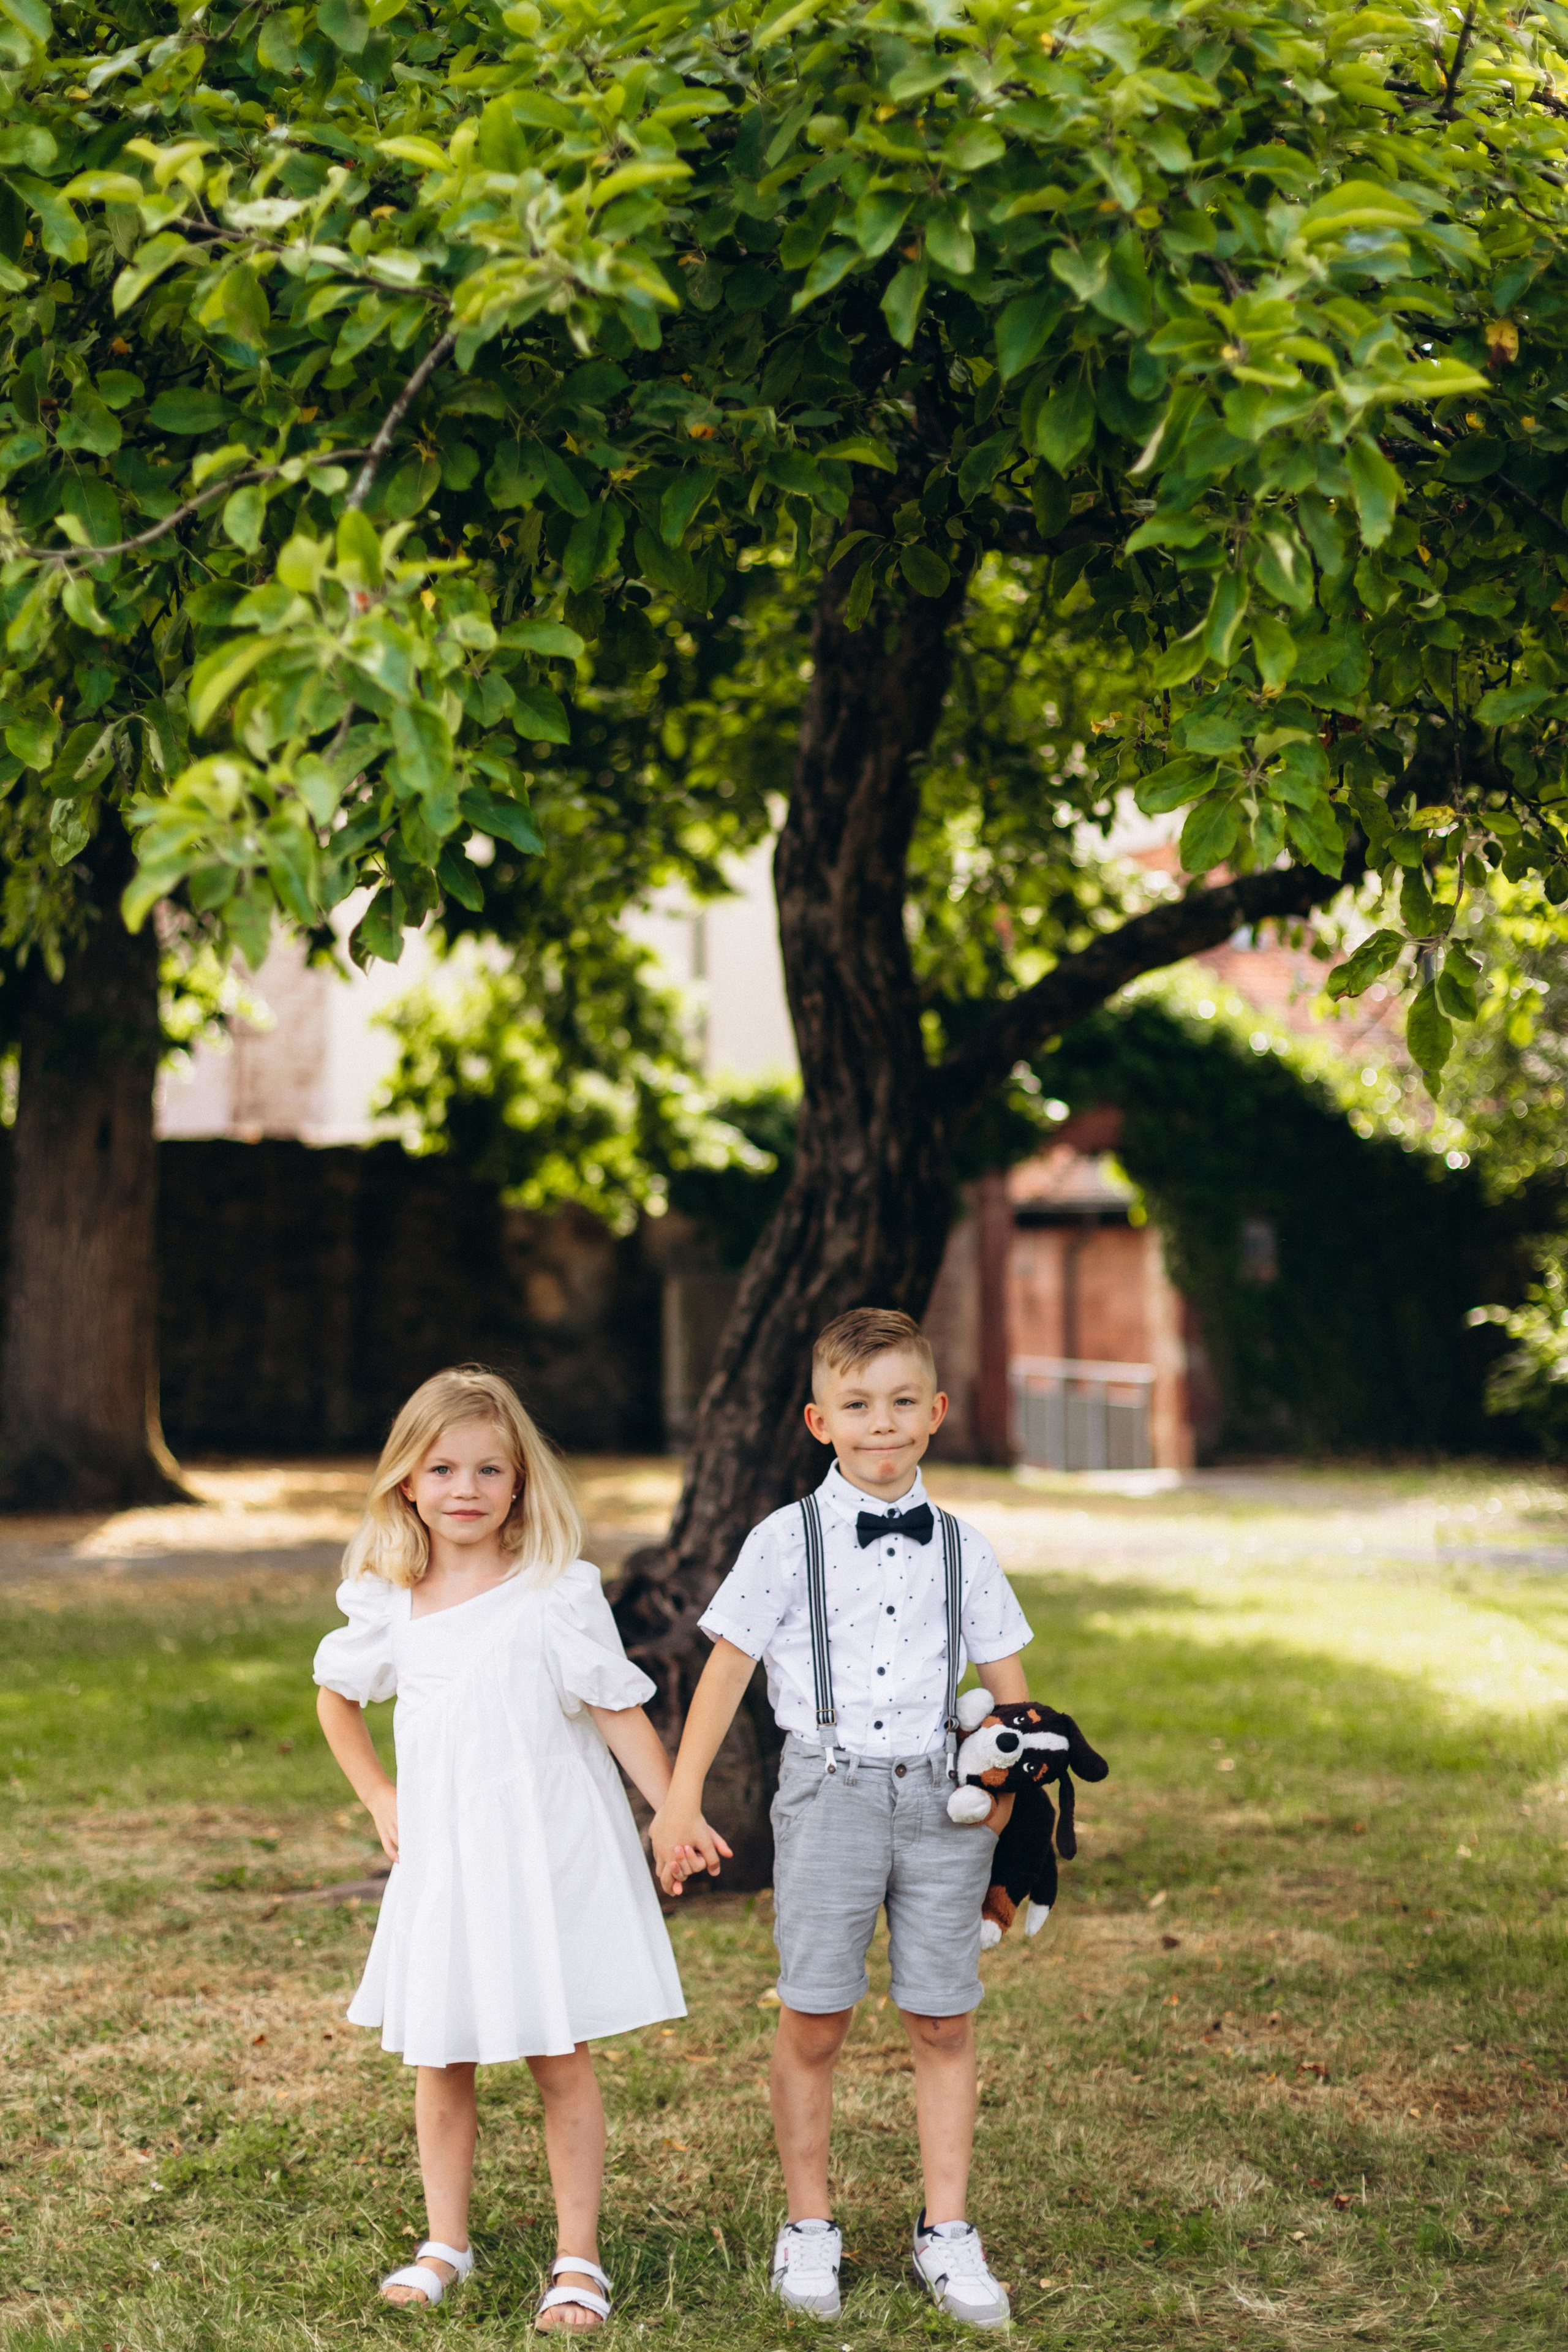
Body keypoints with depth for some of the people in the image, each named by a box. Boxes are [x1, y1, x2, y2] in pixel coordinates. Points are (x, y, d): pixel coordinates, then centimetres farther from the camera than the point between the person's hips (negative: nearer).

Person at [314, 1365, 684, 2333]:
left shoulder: (557, 1593, -7)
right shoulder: (388, 1604, 4)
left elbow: (620, 1710, -6)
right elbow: (337, 1694, 22)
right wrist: (378, 1797, 14)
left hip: (547, 1853, -4)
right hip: (440, 1857, 4)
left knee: (562, 2060, 1)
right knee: (440, 2060, 11)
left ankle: (579, 2261, 11)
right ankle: (446, 2244, 27)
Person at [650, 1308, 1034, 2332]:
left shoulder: (961, 1547, 6)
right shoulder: (788, 1542, -1)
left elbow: (1010, 1682, 11)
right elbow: (727, 1670, 2)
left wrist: (1015, 1799, 1)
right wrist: (682, 1801, -1)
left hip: (940, 1795, 2)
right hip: (830, 1790, -2)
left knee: (944, 2020, 5)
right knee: (814, 2021, 2)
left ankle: (947, 2231, 18)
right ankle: (809, 2227, 19)